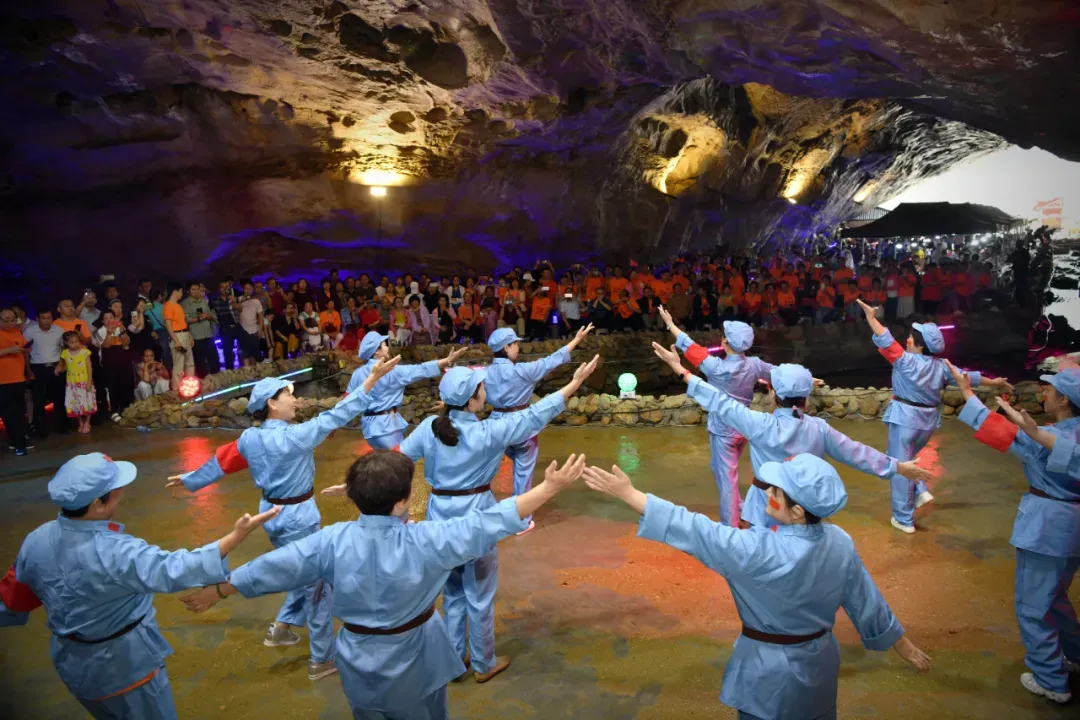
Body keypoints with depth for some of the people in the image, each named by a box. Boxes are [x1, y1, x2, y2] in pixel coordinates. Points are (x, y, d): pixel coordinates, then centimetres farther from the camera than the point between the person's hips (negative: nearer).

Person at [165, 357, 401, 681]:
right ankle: (322, 660, 20)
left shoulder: (249, 438, -3)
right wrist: (373, 378, -27)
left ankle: (280, 627, 39)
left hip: (272, 514, 8)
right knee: (318, 586, 7)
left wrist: (190, 479, 31)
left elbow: (220, 460, 12)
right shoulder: (295, 436, -25)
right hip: (297, 519, -8)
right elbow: (336, 416, -27)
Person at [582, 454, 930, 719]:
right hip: (818, 662, 6)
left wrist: (628, 493, -30)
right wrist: (904, 646, 17)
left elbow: (693, 532, -33)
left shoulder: (759, 551, -34)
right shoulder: (840, 543, -13)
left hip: (771, 671, -5)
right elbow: (867, 603, -1)